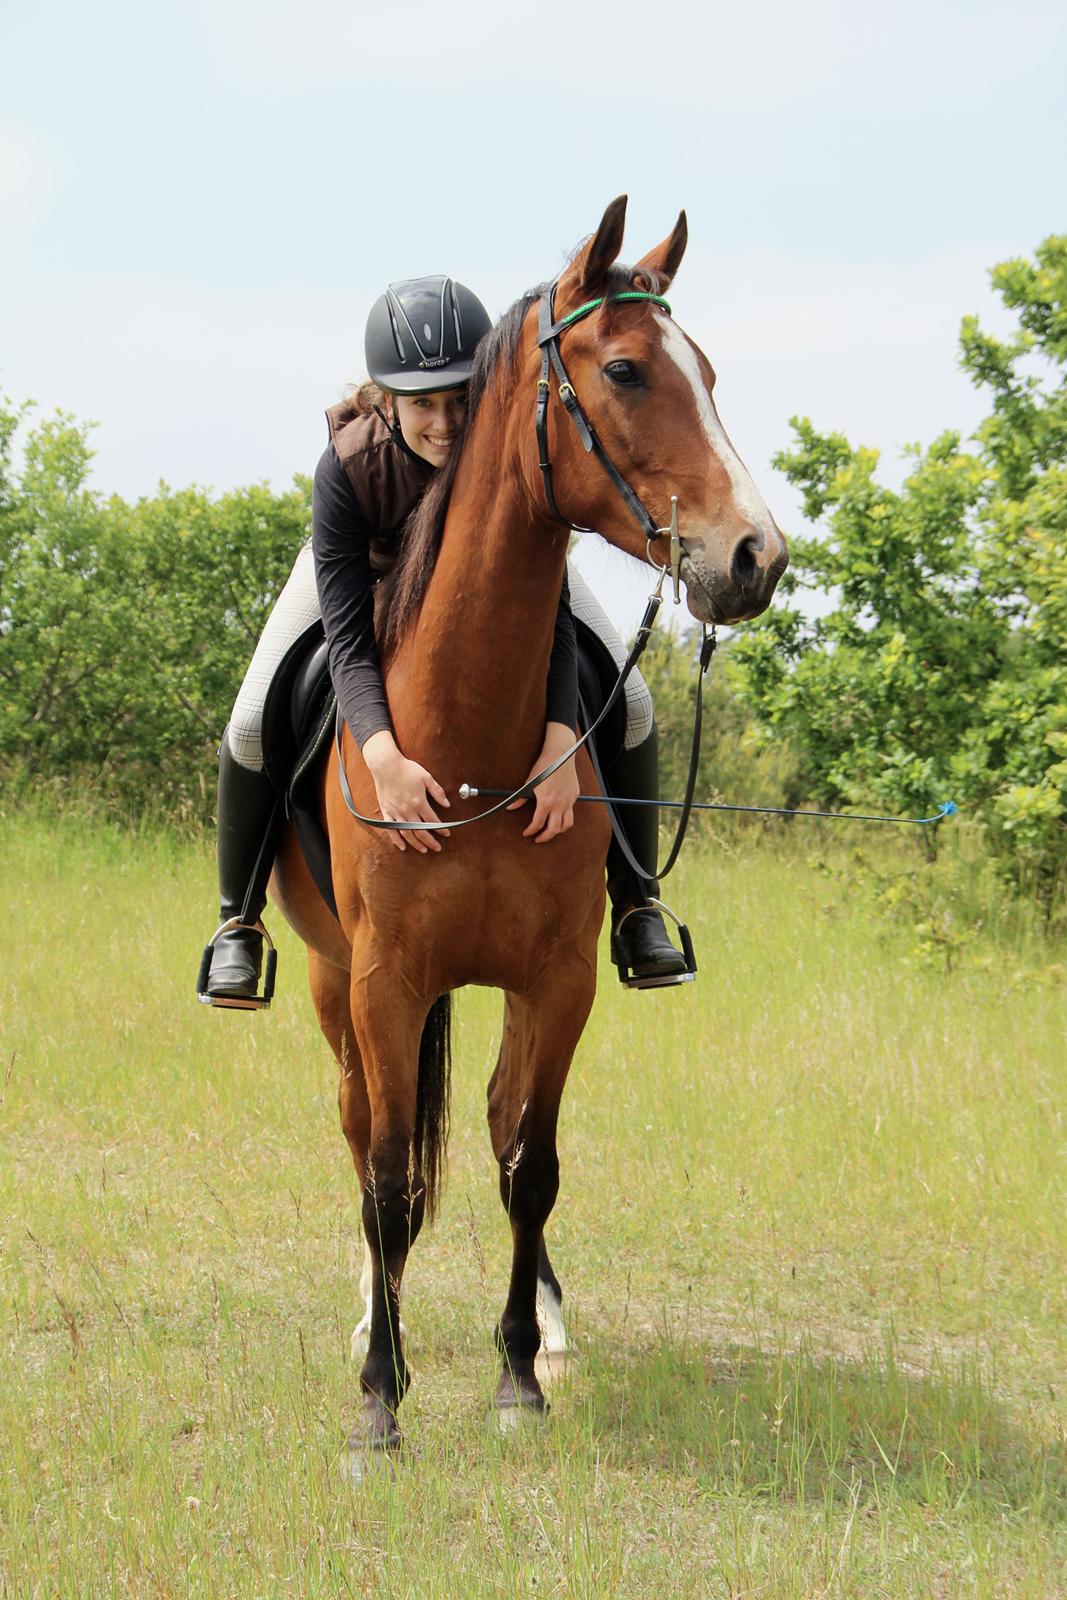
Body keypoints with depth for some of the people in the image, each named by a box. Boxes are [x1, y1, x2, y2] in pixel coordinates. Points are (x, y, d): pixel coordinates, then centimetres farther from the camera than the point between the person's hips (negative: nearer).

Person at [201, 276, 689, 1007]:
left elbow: (548, 611, -42)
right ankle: (239, 921, 6)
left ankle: (635, 903, 8)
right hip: (372, 562, -1)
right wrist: (385, 760, -63)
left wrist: (560, 744, -59)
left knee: (630, 703, -12)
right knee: (253, 725, -15)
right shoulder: (348, 466, -42)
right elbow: (348, 641, -44)